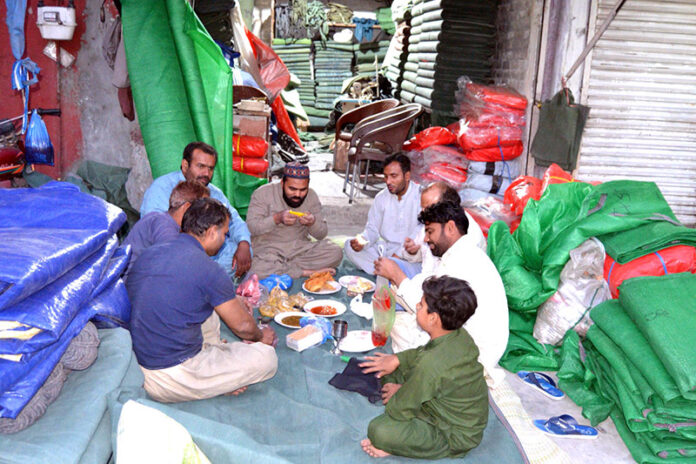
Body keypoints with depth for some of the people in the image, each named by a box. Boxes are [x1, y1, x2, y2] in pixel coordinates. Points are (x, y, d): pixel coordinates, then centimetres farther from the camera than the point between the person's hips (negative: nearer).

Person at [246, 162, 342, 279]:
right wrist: (277, 219, -28)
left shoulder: (311, 196, 2)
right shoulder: (263, 193, -8)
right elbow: (251, 227, -13)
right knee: (259, 271, -37)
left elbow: (321, 234, 3)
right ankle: (306, 272, -18)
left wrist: (312, 223, -20)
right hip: (268, 247, -4)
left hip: (300, 248, 4)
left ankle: (278, 267, -18)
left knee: (336, 252, -20)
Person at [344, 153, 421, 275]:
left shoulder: (421, 196, -10)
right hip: (384, 249, 6)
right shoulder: (381, 197, 8)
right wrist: (362, 240, -14)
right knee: (350, 245, -13)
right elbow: (372, 229, 11)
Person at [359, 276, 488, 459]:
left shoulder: (431, 363, -35)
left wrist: (397, 394, -1)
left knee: (379, 431, -29)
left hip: (456, 438, -9)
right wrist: (396, 359, 2)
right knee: (391, 371, 11)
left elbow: (399, 410, -23)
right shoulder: (459, 335, -10)